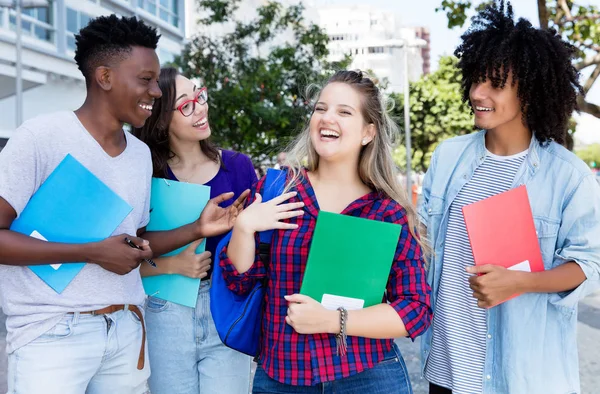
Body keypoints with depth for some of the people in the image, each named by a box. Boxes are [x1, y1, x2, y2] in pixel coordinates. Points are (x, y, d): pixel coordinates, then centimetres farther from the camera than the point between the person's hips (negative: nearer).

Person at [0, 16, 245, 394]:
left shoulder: (141, 153, 10)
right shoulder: (42, 137, -11)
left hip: (126, 328, 6)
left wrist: (199, 229, 0)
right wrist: (93, 253, -18)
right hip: (53, 333, -6)